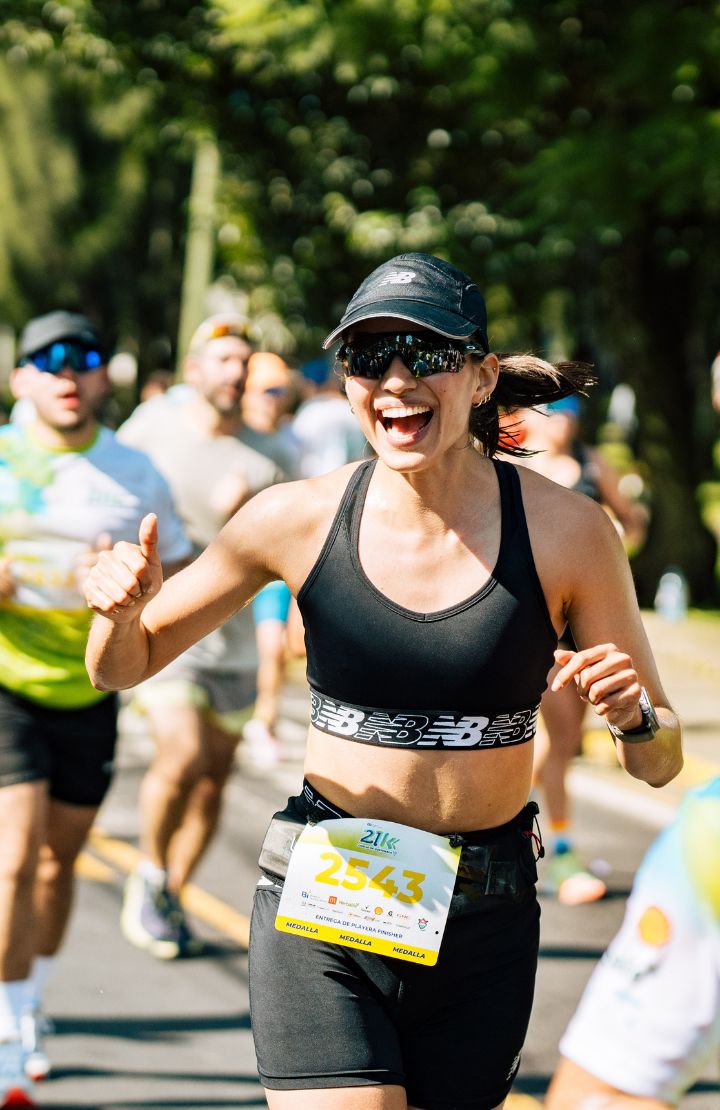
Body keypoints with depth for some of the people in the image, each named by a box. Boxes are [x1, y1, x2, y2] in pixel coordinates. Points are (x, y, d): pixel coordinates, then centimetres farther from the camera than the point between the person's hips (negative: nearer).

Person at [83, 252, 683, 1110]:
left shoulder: (566, 533, -6)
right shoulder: (300, 518, -5)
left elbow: (658, 764, 1)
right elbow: (121, 669, 7)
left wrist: (636, 716, -21)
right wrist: (123, 608, -15)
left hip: (484, 920, 1)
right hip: (321, 909, -1)